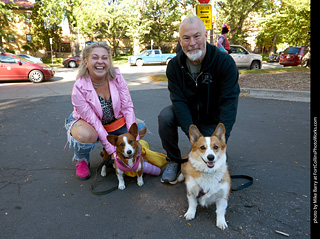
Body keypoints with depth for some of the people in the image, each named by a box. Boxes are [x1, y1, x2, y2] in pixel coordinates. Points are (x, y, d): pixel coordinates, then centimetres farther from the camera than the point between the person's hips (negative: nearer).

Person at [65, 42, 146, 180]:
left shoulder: (116, 76, -17)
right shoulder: (79, 89, -27)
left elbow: (127, 107, -16)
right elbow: (94, 121, -26)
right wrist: (112, 150, -28)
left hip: (114, 122, 5)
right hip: (87, 123, -4)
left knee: (140, 127, -14)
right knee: (85, 136, -38)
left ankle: (107, 152, 11)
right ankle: (81, 160, 0)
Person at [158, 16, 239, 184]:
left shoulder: (225, 62, -21)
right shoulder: (174, 65, -13)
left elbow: (229, 102, -25)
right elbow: (179, 101, -20)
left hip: (212, 120, -1)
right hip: (187, 114, 2)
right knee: (165, 116, -28)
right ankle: (174, 161, -4)